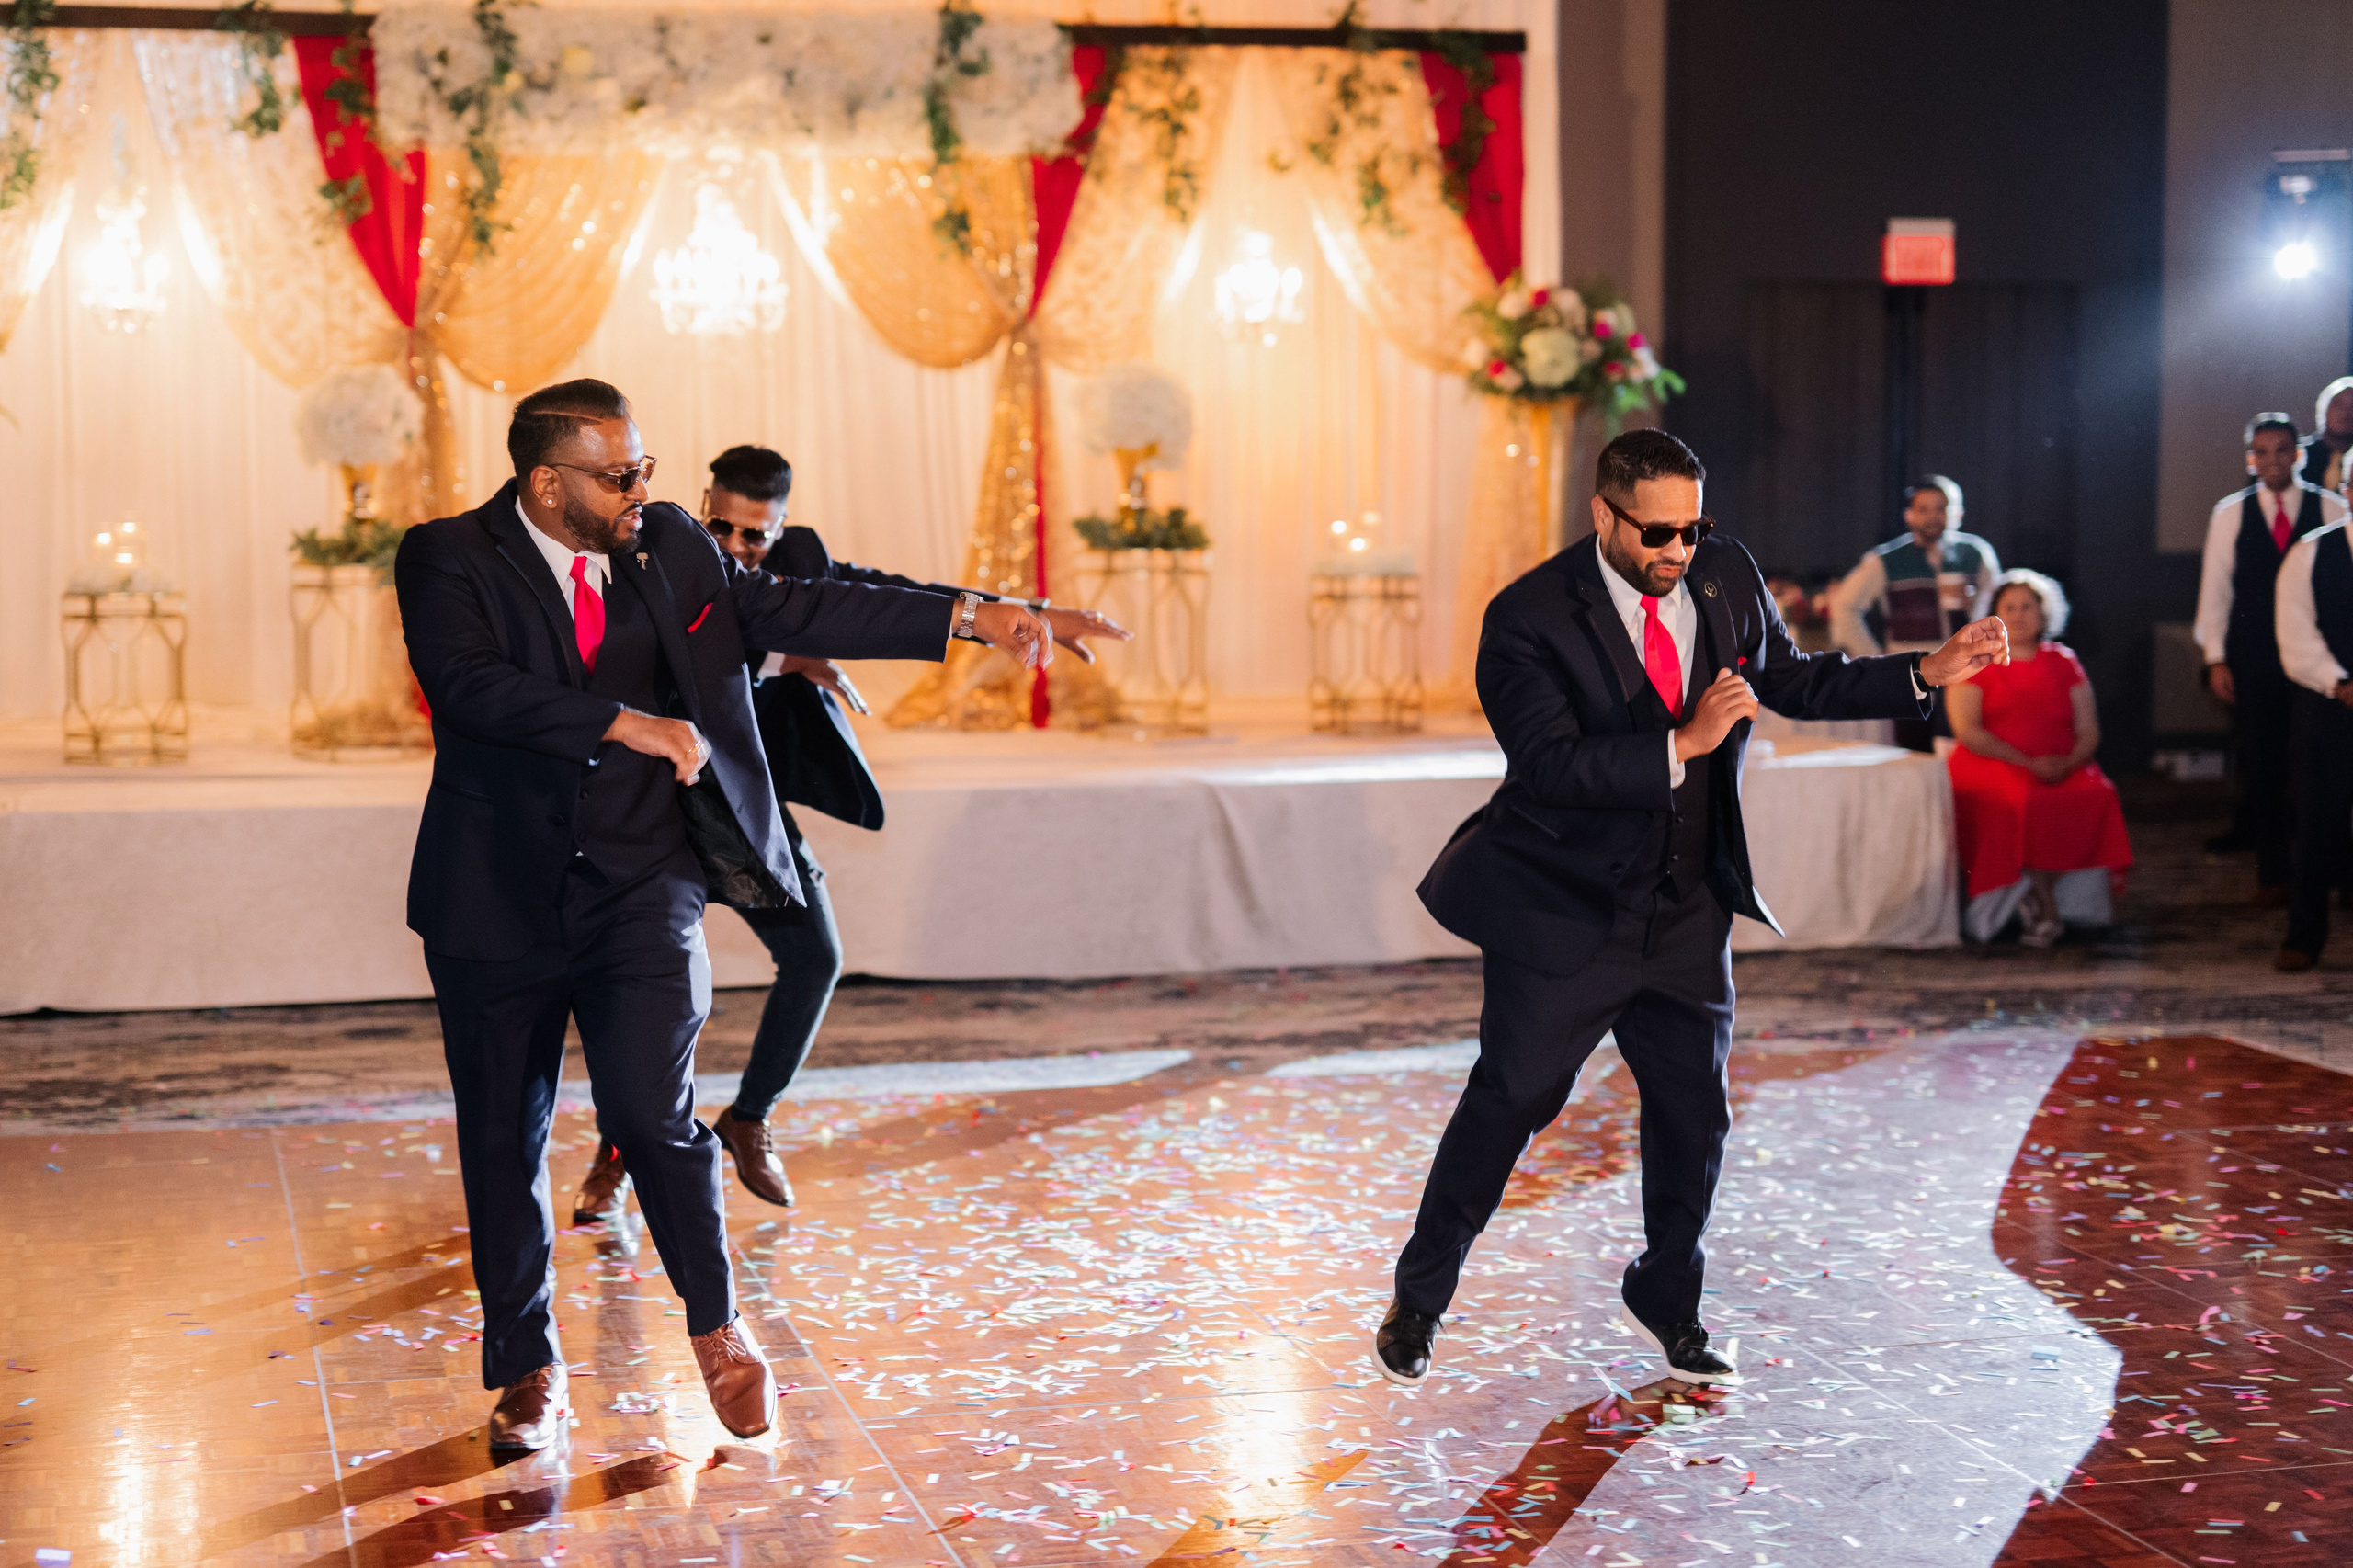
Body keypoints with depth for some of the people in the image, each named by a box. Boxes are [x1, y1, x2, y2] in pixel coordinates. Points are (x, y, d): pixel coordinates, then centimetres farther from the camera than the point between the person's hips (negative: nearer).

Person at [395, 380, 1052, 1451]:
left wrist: (967, 620, 5)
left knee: (650, 1112, -11)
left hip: (640, 886, 1)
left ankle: (717, 1324, 15)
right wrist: (626, 724, -30)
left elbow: (792, 609, 10)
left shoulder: (668, 549, 6)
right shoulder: (449, 560, -7)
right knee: (503, 1140, 8)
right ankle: (525, 1368, 28)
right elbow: (469, 685, -24)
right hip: (501, 896, -1)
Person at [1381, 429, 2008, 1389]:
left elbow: (1792, 680, 12)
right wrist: (1682, 744, -37)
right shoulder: (1530, 618, -17)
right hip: (1564, 912, -5)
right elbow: (1550, 763, -27)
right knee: (1509, 1099, 4)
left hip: (1686, 912, 5)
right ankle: (1418, 1301, 23)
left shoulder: (1727, 578, -1)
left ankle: (1665, 1298, 32)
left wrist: (1926, 674, 3)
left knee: (1694, 1109, 9)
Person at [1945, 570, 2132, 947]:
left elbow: (2089, 732, 12)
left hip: (2063, 771, 3)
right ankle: (2046, 910, -22)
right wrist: (2027, 762, -15)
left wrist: (2068, 763, -12)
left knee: (2097, 795, -29)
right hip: (1991, 766, -3)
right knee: (2022, 799, -36)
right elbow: (1967, 730, -5)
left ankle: (2031, 902, -20)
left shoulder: (2062, 663, 18)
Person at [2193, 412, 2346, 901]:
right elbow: (2215, 587, 6)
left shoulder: (2330, 509, 2)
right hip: (2253, 656, 1)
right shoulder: (2230, 513, 5)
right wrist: (2215, 659, 1)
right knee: (2261, 765, 4)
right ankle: (2271, 870, 15)